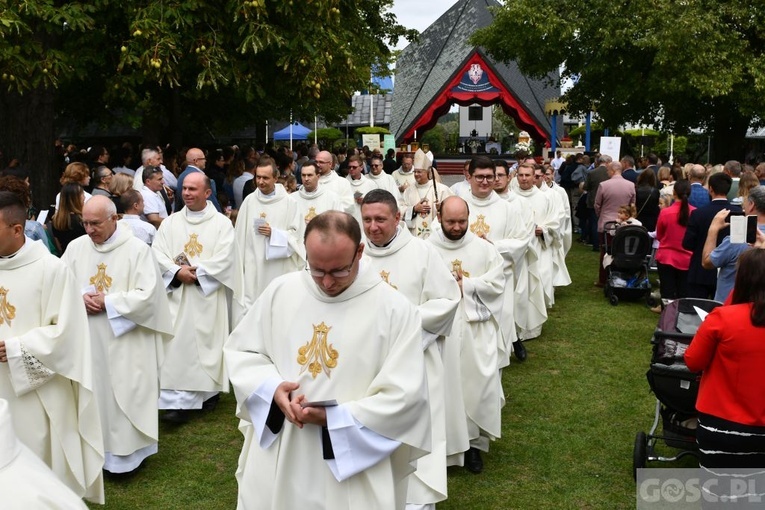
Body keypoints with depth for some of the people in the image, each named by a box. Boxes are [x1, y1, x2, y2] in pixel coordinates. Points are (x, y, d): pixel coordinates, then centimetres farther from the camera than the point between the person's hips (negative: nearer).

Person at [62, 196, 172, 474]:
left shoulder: (137, 249, -9)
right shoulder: (76, 247, 4)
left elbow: (147, 295, -14)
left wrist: (107, 302, -16)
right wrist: (80, 298, -13)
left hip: (126, 341, -4)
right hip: (88, 340, 4)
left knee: (125, 396, 3)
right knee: (94, 394, 11)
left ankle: (127, 449, 17)